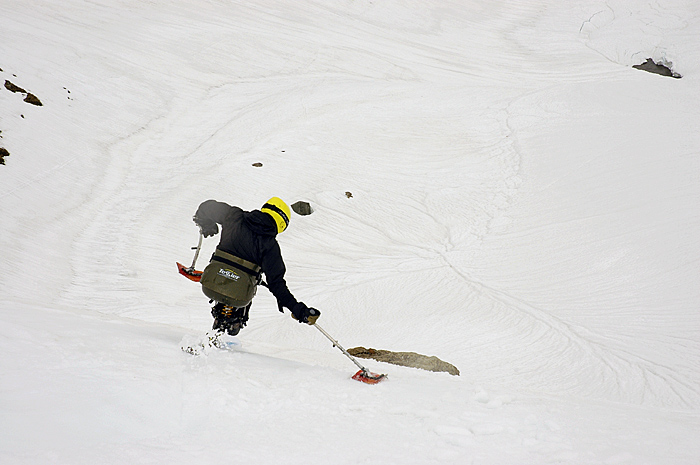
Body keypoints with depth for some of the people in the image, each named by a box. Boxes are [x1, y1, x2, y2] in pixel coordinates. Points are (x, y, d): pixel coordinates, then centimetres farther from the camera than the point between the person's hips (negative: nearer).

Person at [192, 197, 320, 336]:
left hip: (210, 286, 3)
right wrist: (298, 309, -5)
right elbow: (276, 282, -8)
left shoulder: (235, 217, 6)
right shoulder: (270, 245, -4)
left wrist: (205, 225, 43)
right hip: (238, 296, -3)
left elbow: (208, 207, 21)